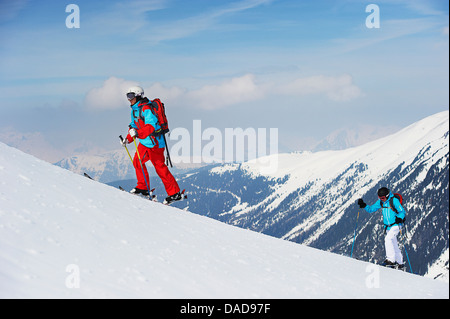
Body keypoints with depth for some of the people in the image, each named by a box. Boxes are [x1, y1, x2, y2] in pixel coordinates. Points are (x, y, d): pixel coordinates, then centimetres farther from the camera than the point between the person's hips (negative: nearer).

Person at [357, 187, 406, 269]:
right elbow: (371, 209, 9)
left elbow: (402, 211, -11)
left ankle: (391, 260, -24)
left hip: (395, 225, -7)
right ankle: (400, 263, 24)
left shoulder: (394, 200, -15)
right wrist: (364, 205, -8)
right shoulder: (381, 202, 3)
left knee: (388, 239, -25)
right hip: (388, 227, 7)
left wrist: (400, 218, -30)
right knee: (394, 245, 12)